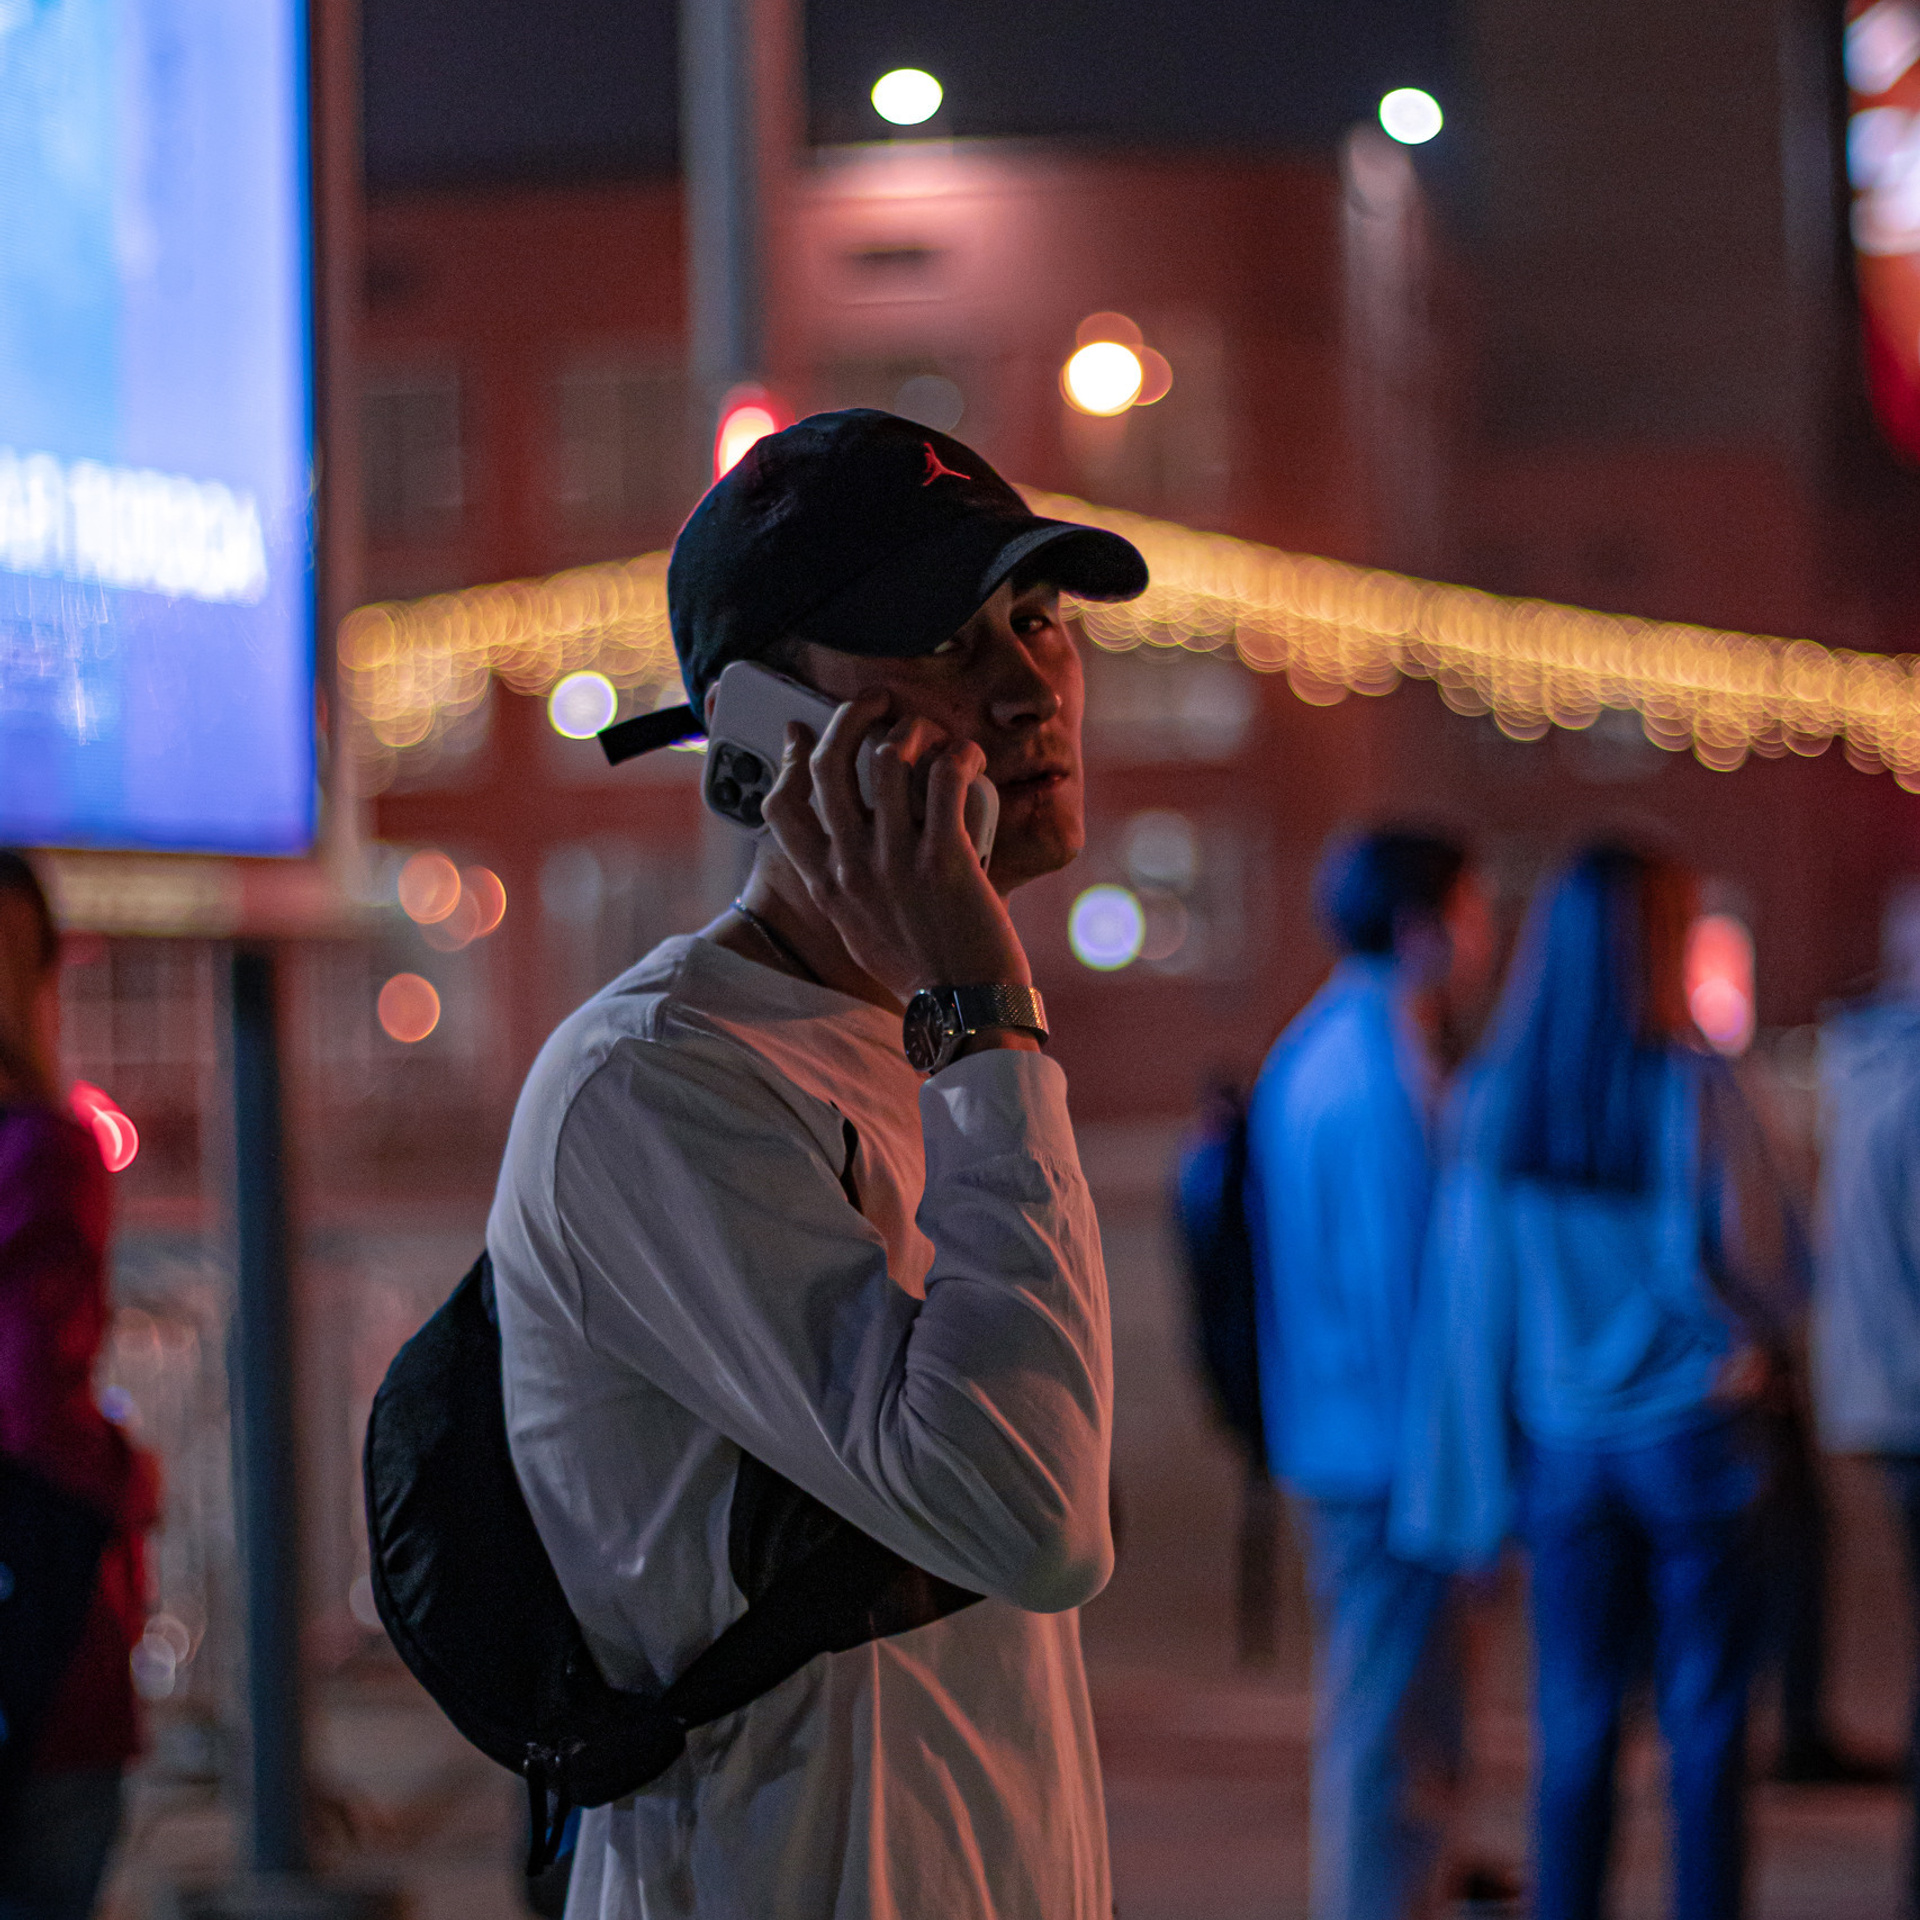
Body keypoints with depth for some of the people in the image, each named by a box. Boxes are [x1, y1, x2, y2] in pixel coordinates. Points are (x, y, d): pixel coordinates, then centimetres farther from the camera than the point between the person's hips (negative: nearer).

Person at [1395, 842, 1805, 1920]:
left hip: (1561, 1450, 3)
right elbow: (1773, 1258, -10)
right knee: (1706, 1720, 5)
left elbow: (1465, 1298, -1)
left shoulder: (1492, 1102, -2)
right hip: (1694, 1432, -3)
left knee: (1577, 1720, 10)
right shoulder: (1690, 1086, -11)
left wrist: (1474, 1483, 2)